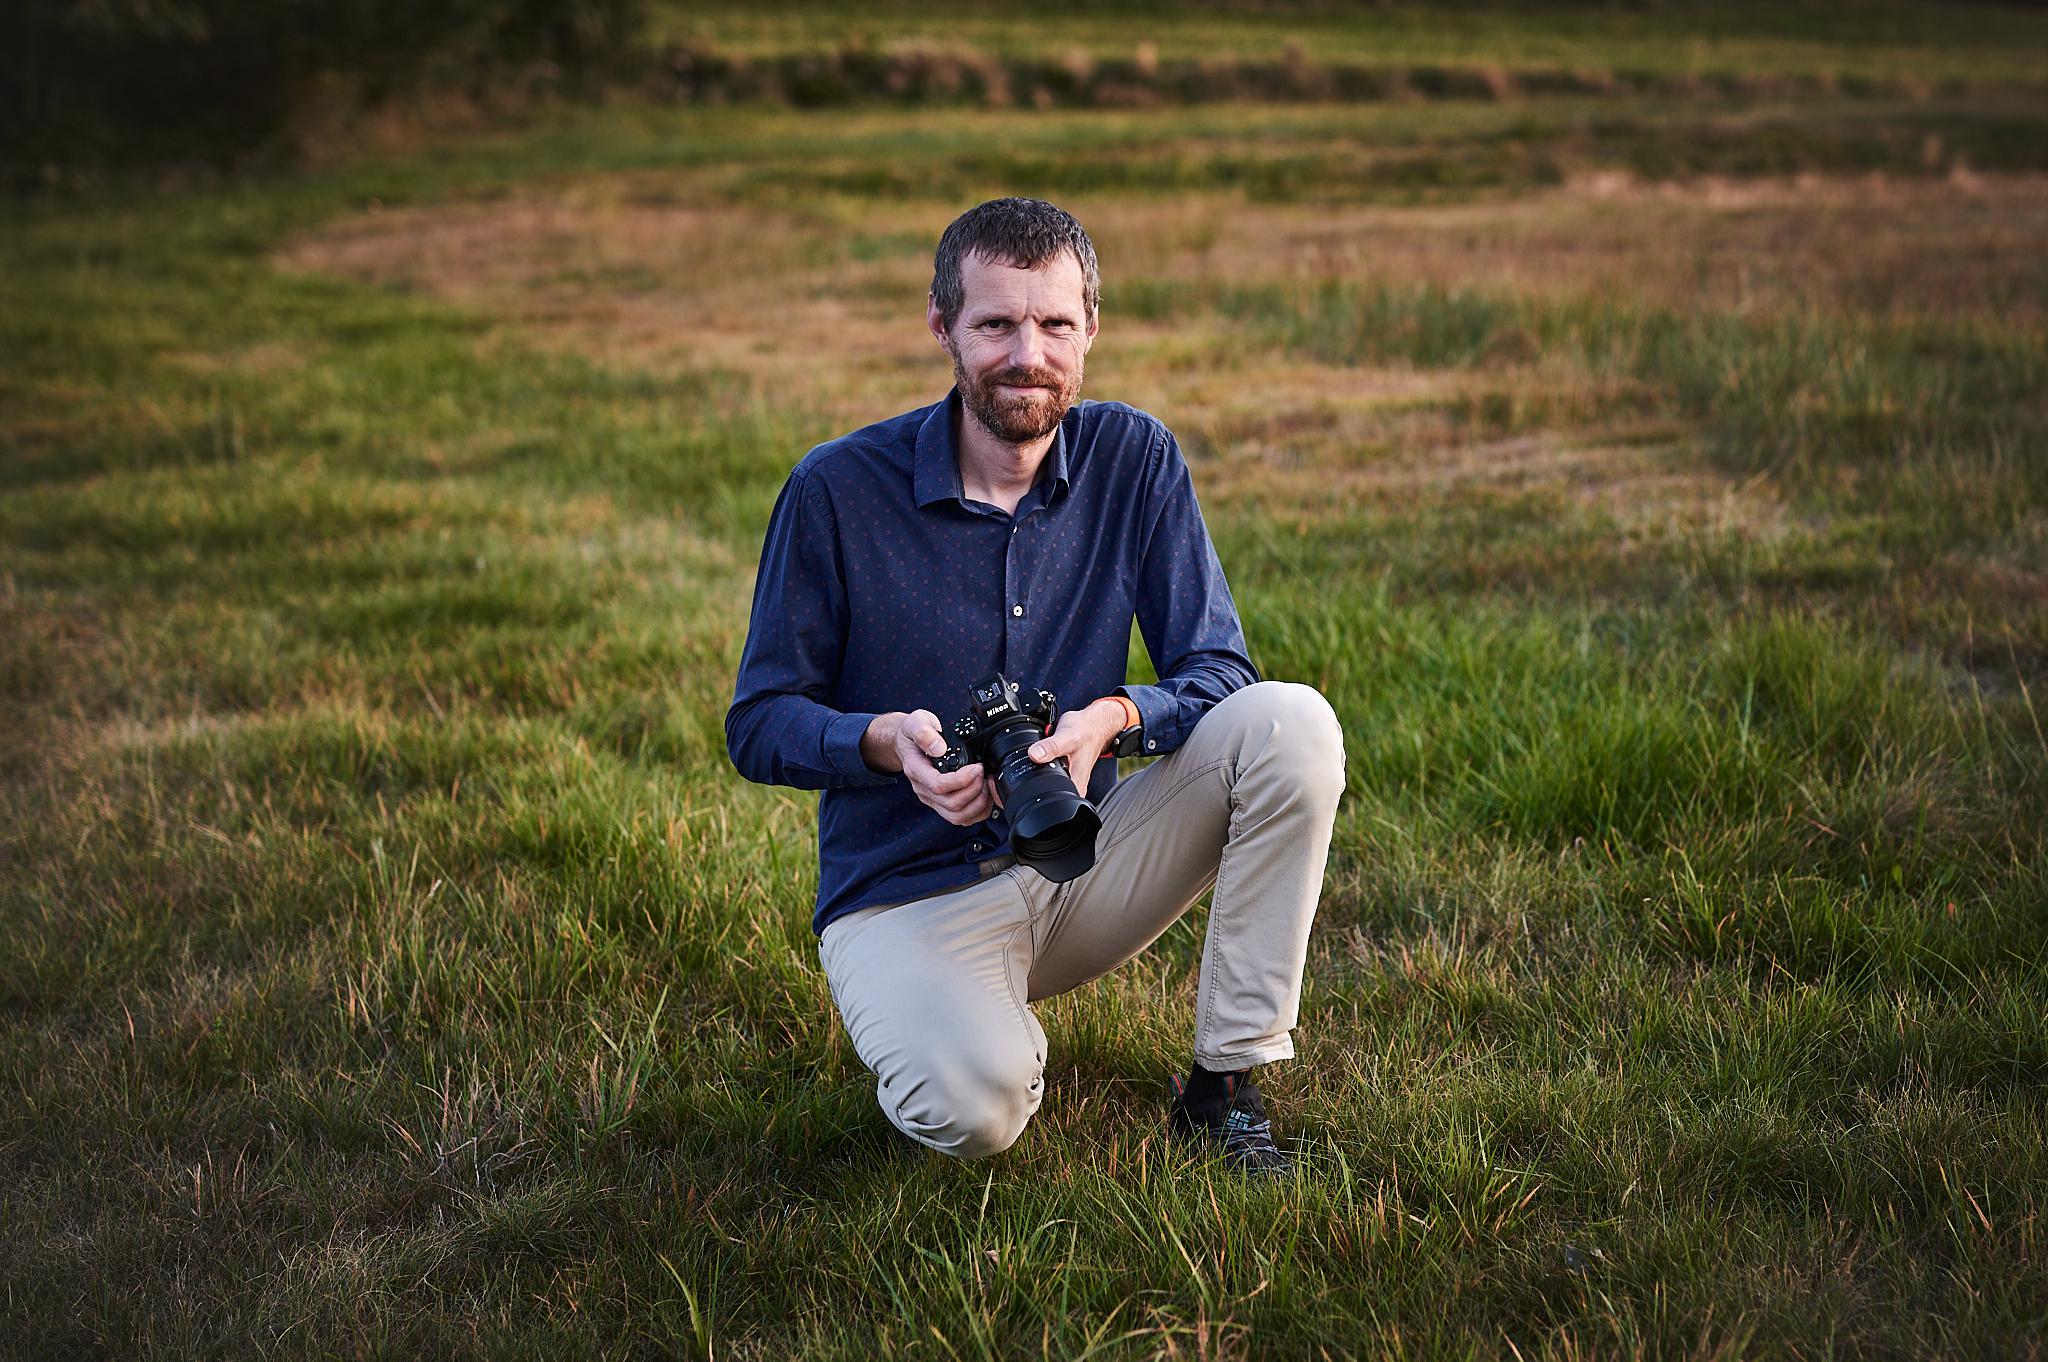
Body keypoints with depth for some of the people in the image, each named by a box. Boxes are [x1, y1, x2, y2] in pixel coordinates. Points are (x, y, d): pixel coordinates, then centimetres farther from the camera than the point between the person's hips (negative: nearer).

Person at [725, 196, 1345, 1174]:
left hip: (1084, 866, 3)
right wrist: (886, 741, -26)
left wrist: (1114, 719, -26)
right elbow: (758, 724, -5)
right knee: (973, 1108, -33)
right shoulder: (838, 489, -10)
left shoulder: (1133, 459, -3)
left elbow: (1217, 671, -3)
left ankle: (1225, 1085, -11)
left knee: (1289, 722, -21)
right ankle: (962, 1025, 8)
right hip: (908, 892, -3)